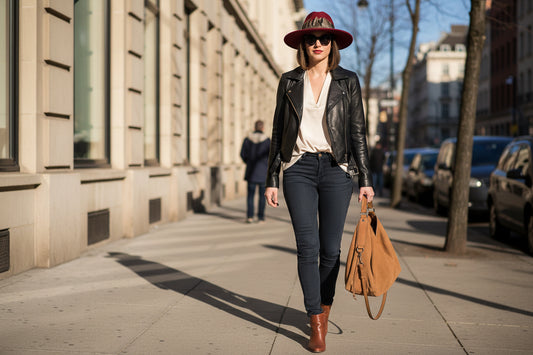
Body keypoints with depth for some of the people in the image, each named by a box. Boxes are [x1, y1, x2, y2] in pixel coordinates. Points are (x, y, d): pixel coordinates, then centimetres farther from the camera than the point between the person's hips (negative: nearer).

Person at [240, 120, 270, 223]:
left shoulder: (247, 139, -2)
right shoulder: (267, 140, -8)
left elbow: (242, 154, 1)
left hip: (251, 171, 2)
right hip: (263, 171, -1)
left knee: (250, 194, 6)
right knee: (262, 195, 7)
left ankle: (249, 216, -3)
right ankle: (261, 217, 8)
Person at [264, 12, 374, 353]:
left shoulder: (347, 81, 6)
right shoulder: (290, 81, 9)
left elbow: (358, 132, 6)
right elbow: (279, 131, 10)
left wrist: (366, 179, 1)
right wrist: (272, 179, 6)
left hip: (336, 169, 0)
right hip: (299, 169, 0)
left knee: (330, 248, 3)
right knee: (307, 247, -7)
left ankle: (325, 308, 28)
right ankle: (316, 326, -1)